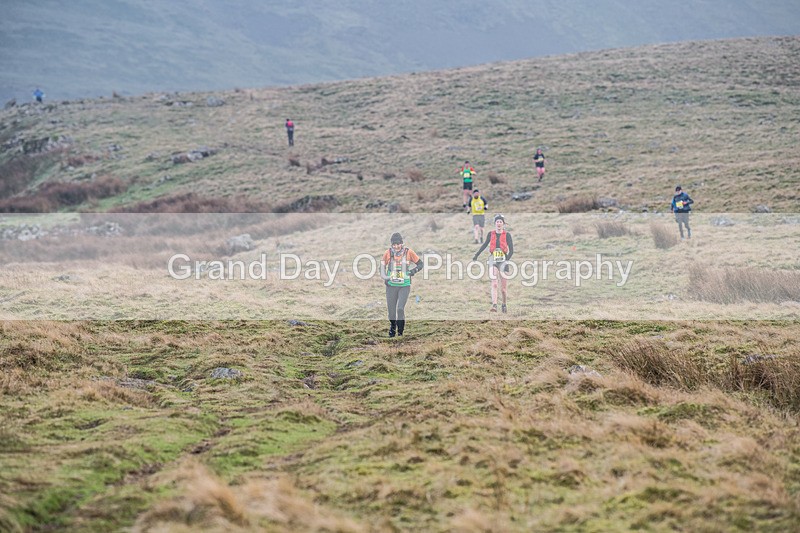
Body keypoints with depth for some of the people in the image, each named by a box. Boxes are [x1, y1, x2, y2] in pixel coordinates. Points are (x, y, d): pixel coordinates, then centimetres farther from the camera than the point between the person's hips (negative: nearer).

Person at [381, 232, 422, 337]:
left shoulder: (408, 252, -4)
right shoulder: (388, 253, -1)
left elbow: (420, 264, 5)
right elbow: (382, 265, 13)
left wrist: (414, 270, -13)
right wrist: (384, 277, 0)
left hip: (405, 286, -2)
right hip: (391, 285, 2)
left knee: (400, 308, -14)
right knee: (391, 309, 7)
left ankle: (400, 331, 2)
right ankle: (392, 327, 34)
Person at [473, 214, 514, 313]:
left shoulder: (507, 235, -2)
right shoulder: (491, 234, 5)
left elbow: (511, 250, -6)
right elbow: (484, 245, 18)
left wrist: (507, 260, -19)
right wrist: (476, 255, 20)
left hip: (503, 262, -1)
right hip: (493, 261, 1)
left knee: (503, 288, 4)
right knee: (494, 284, -17)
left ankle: (504, 304, 29)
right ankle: (494, 306, -25)